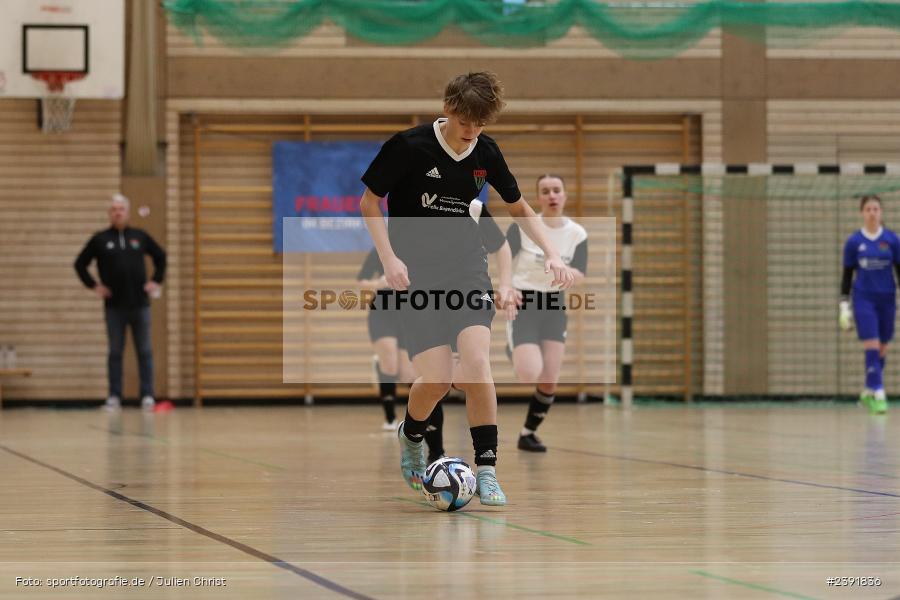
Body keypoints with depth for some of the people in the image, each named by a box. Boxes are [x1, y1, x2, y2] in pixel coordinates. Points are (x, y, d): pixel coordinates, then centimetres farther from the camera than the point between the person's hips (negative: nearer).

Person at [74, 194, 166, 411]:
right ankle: (114, 397, 6)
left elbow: (161, 257, 18)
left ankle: (147, 396, 5)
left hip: (140, 304, 1)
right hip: (114, 306, -1)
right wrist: (93, 285, 1)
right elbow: (80, 264, 8)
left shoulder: (140, 236, 7)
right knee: (115, 352, 3)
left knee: (144, 352, 2)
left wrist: (156, 280, 9)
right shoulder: (100, 239, 2)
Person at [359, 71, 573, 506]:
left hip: (467, 267, 3)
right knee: (436, 378, -13)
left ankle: (486, 470, -12)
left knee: (476, 361, -20)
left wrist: (550, 252, 5)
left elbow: (517, 207, 17)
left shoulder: (486, 153, 1)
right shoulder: (409, 146, -12)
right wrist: (389, 258, -13)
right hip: (416, 272, -3)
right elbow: (369, 201, -2)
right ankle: (411, 436, 22)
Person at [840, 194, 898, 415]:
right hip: (863, 298, -2)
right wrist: (844, 303, 2)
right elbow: (847, 274, 6)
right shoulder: (853, 241, 0)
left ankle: (868, 392, 25)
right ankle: (878, 395, -16)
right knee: (872, 347, -13)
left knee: (882, 350, 9)